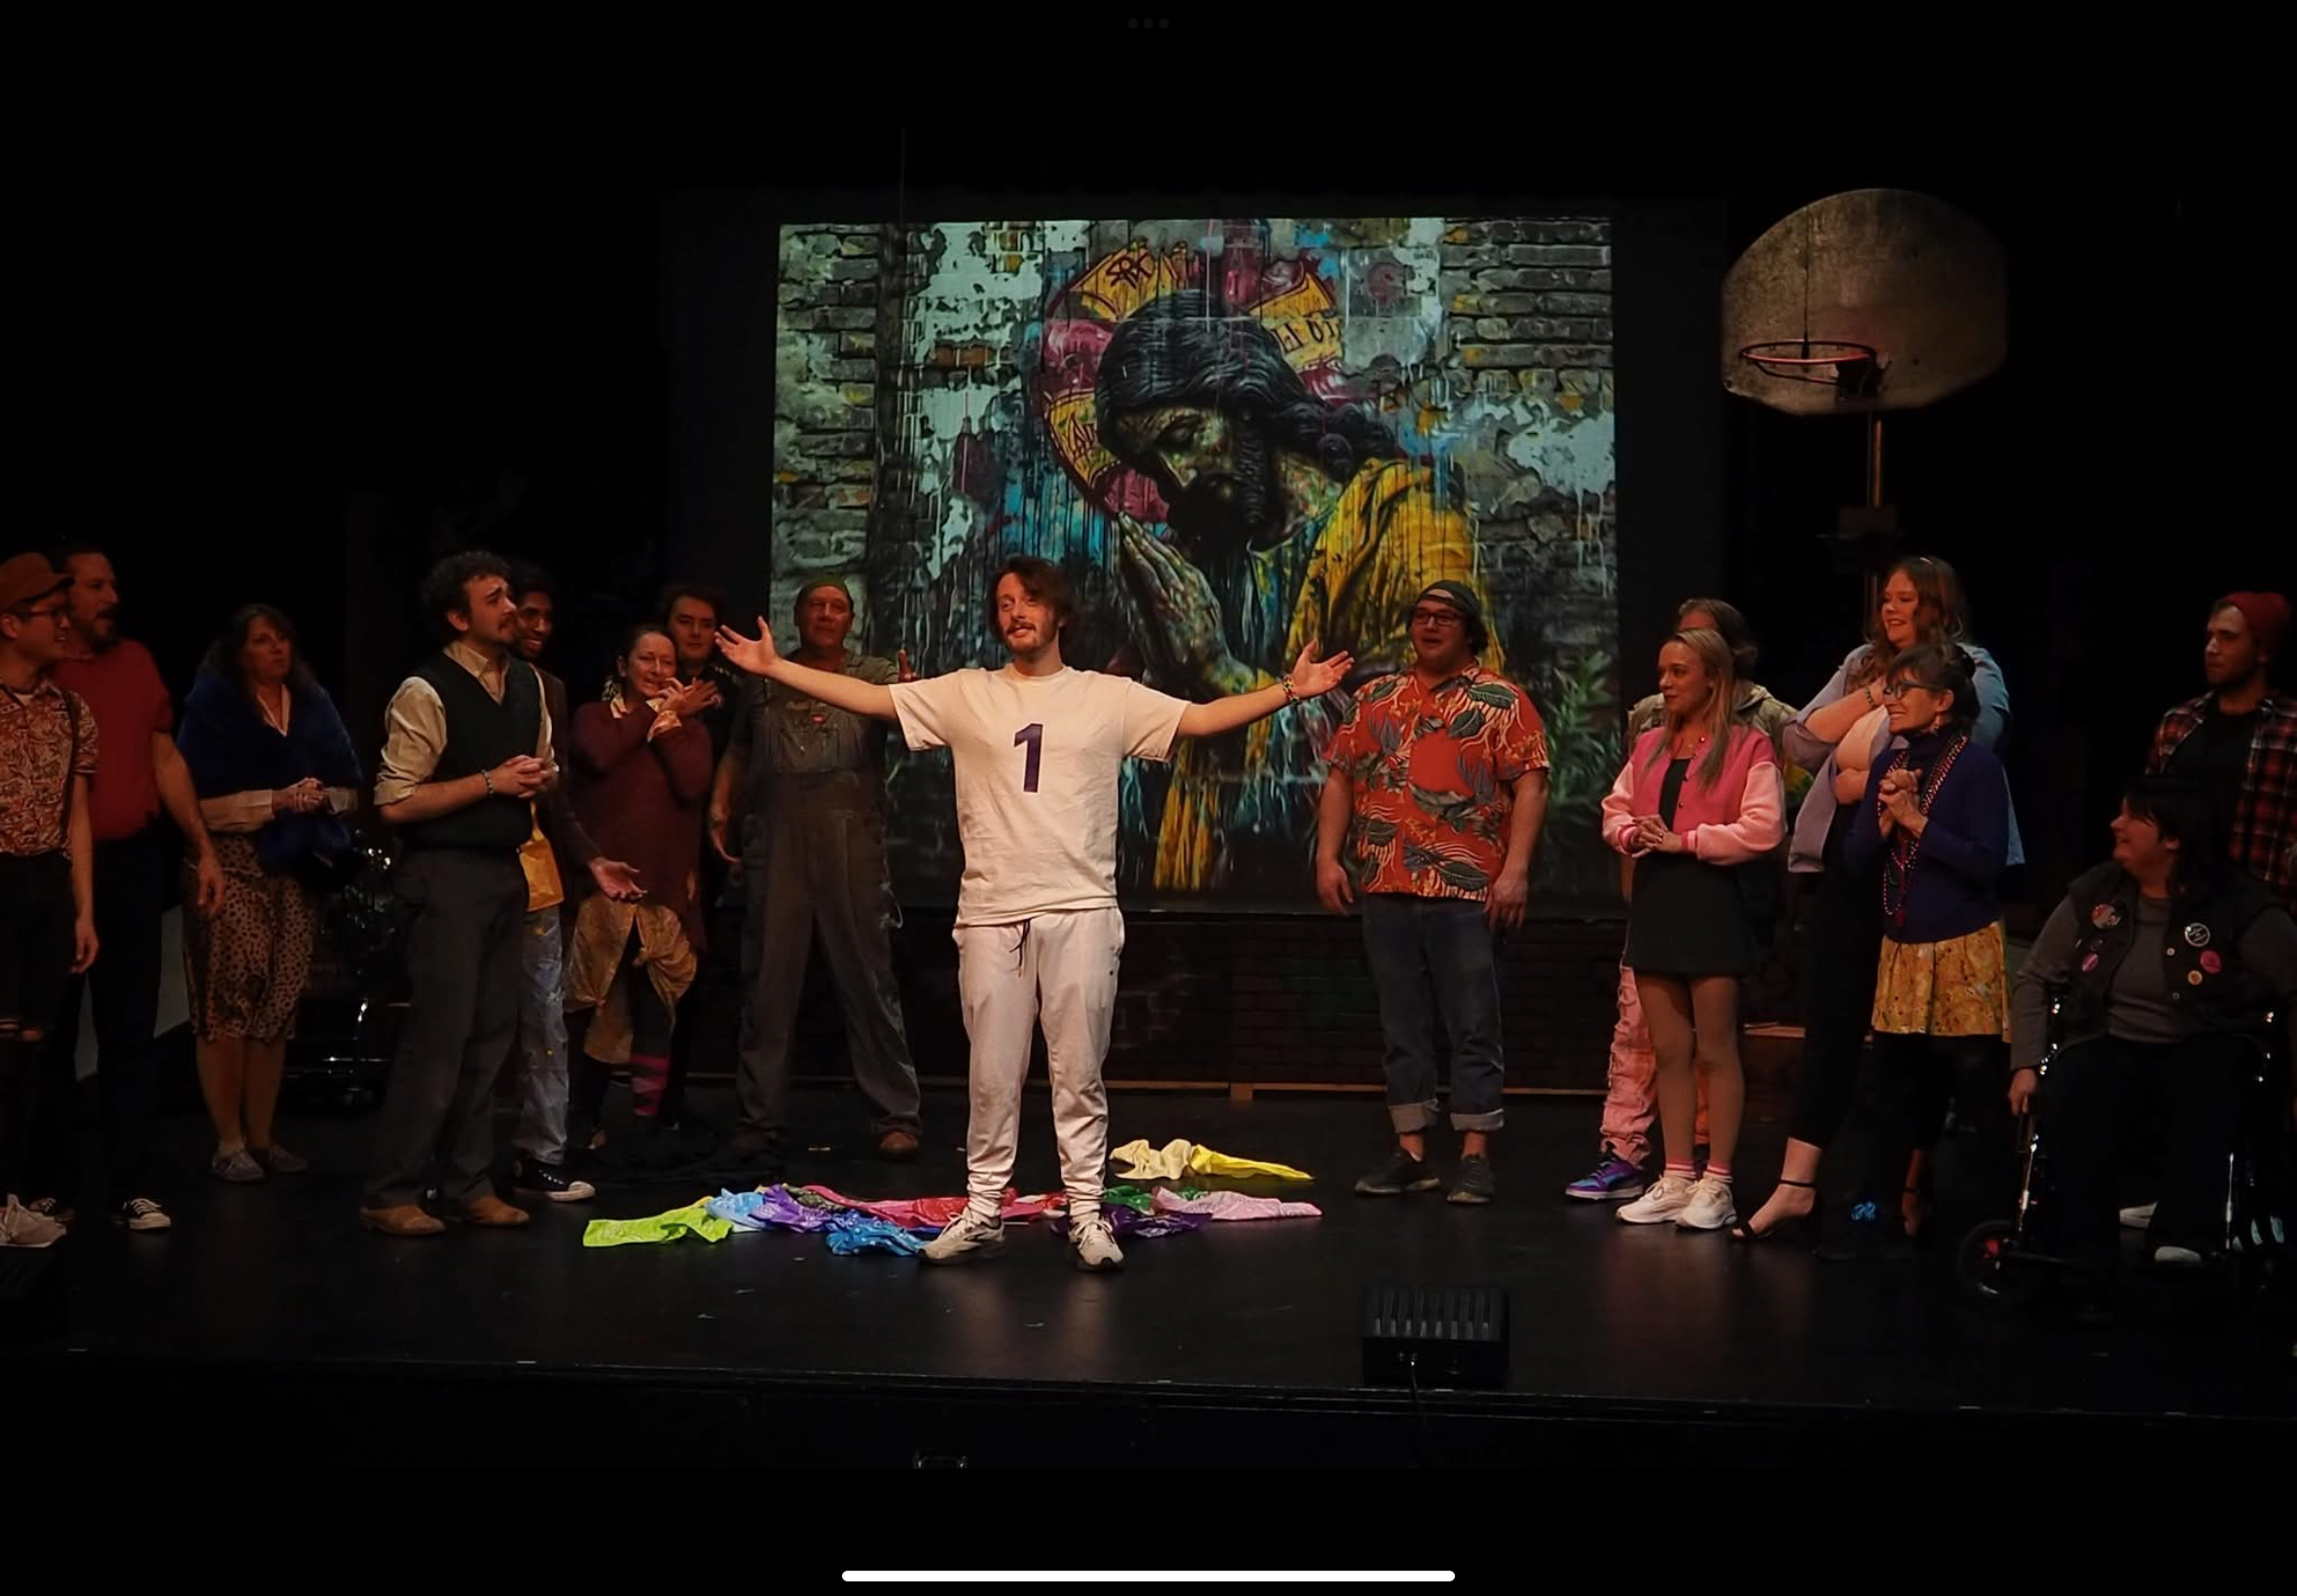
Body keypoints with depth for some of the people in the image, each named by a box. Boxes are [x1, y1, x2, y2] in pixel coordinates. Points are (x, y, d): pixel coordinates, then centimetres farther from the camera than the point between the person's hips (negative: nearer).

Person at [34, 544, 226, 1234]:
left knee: (131, 1029, 5)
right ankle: (48, 1181, 18)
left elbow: (166, 760, 13)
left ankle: (132, 1184, 9)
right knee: (51, 1032, 6)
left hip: (133, 864, 3)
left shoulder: (136, 660, 9)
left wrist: (204, 849, 7)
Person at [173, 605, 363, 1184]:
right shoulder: (211, 708, -1)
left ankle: (261, 1137, 14)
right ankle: (229, 1144, -4)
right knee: (230, 1005, -10)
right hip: (233, 869, -5)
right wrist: (277, 800, -17)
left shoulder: (313, 705, 14)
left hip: (298, 869, 5)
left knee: (279, 1005, 7)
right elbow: (200, 801, -9)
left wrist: (322, 797, -8)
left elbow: (350, 788, 13)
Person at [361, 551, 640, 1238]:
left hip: (505, 870, 8)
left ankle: (469, 1185, 20)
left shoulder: (528, 683, 11)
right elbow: (394, 802, -17)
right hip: (448, 875, -8)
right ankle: (388, 1195, 2)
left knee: (490, 1033, 11)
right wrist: (490, 781, -17)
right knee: (440, 1034, -8)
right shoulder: (425, 693, -13)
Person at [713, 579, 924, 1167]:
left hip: (850, 833, -2)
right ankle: (761, 1120, 11)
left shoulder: (875, 674, 11)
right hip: (775, 837, 2)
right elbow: (736, 753, 24)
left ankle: (895, 1118, 4)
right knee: (768, 980, 4)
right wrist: (720, 804, 8)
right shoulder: (765, 681, 18)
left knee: (867, 974, -2)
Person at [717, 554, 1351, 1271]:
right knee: (992, 1075, 6)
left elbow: (1205, 719, 1)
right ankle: (982, 1213, 15)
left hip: (1081, 911, -1)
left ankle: (1086, 1215, 11)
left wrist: (1290, 689, -9)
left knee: (1079, 1072, 3)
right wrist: (774, 667, 1)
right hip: (990, 914, 1)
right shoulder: (965, 694, 8)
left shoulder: (1110, 697, 6)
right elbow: (869, 697, 6)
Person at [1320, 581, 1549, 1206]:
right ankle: (1411, 1154, 15)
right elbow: (1341, 777, 14)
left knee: (1473, 1027, -1)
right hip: (1386, 890, 4)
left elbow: (1530, 784, -5)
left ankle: (1475, 1157, 5)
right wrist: (1328, 856, 4)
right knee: (1402, 1026, 8)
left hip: (1469, 893, -4)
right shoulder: (1375, 699, 14)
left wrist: (1515, 869, -15)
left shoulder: (1502, 702, 2)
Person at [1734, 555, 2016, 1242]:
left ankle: (1912, 1186, 12)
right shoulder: (1863, 663, 18)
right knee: (1831, 1016, 4)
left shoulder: (1971, 670, -1)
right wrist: (1870, 696, -2)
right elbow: (1801, 742, 9)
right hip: (1851, 856, 6)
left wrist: (1869, 779, -9)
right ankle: (1797, 1182, 5)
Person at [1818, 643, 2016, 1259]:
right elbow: (1855, 856, 8)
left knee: (1984, 1094, -2)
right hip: (1901, 952, 7)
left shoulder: (1976, 766, -9)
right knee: (1894, 1088, 11)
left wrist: (1916, 821, -15)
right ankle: (1876, 1216, 18)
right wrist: (1885, 817, -9)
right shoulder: (1889, 767, 10)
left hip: (1963, 953, -7)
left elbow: (1988, 862, -16)